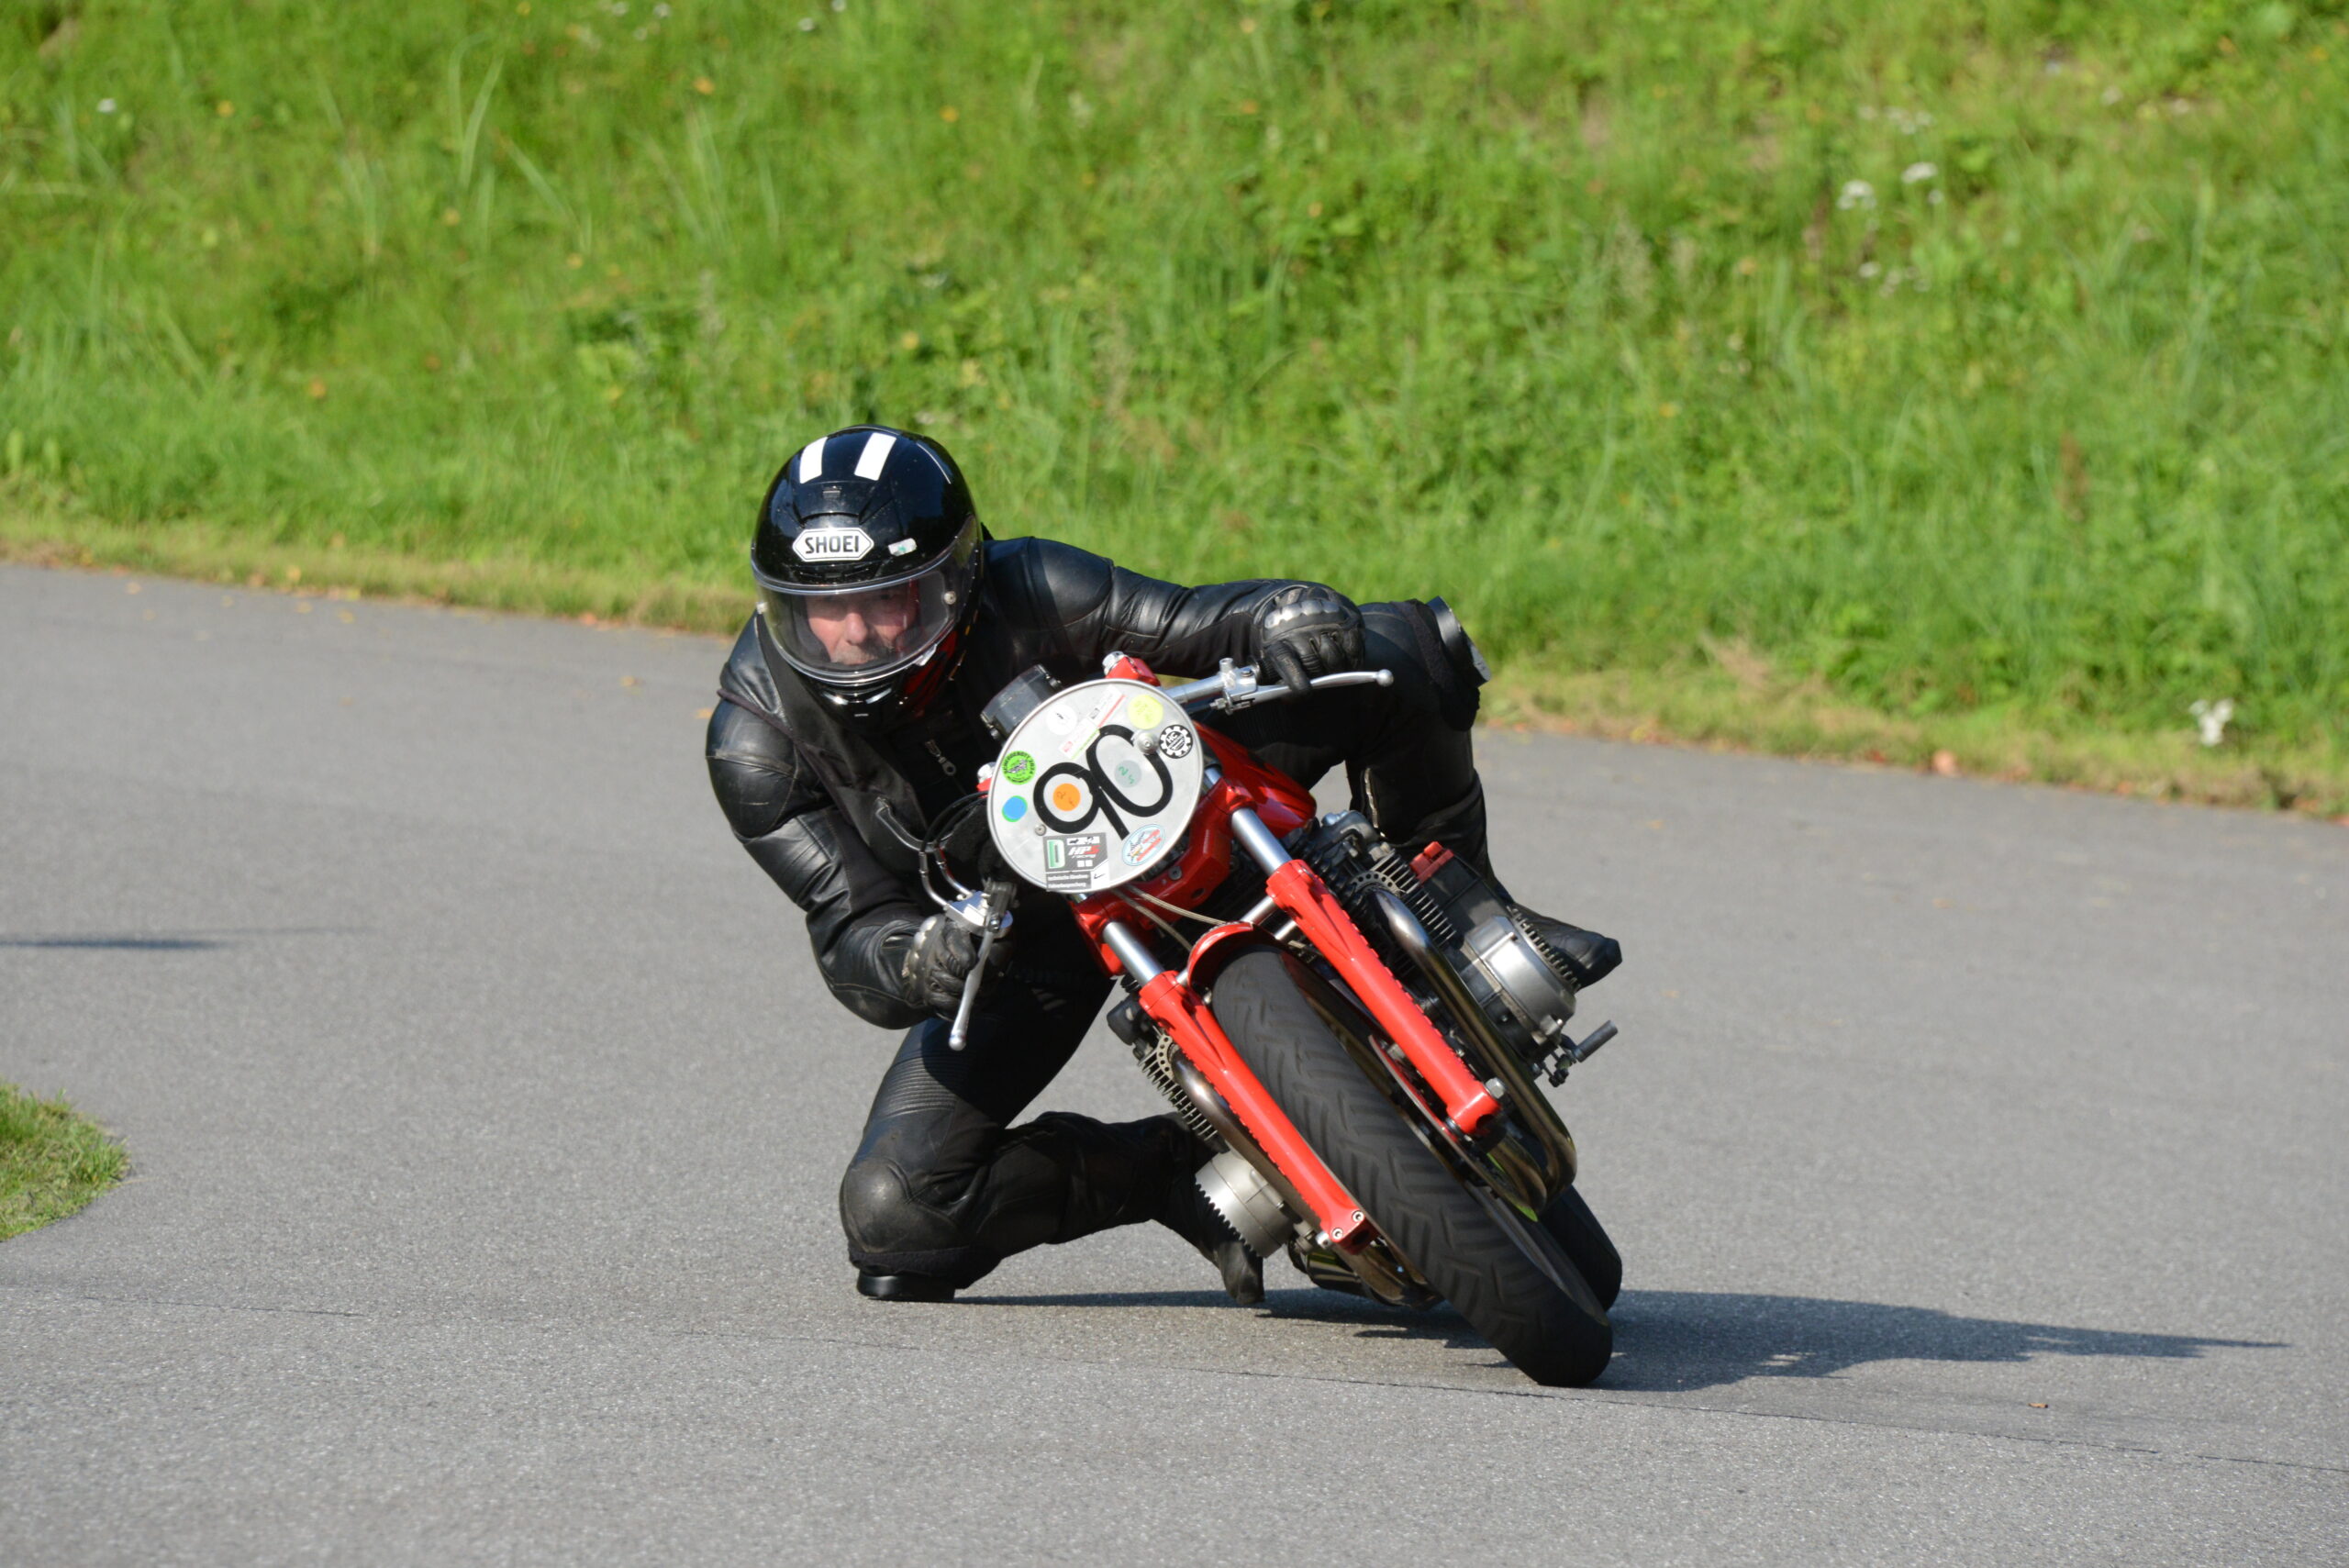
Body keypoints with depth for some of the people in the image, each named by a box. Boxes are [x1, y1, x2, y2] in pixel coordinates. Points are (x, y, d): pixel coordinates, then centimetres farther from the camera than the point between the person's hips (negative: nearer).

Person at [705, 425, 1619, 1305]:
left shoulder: (1026, 591, -27)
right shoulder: (755, 740, -23)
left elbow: (1194, 623, -25)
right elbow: (851, 929, -24)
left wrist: (1289, 617, -49)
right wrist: (918, 964, -48)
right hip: (1013, 933, 1)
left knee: (1404, 648, -20)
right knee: (892, 1217, -20)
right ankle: (1171, 1170, 0)